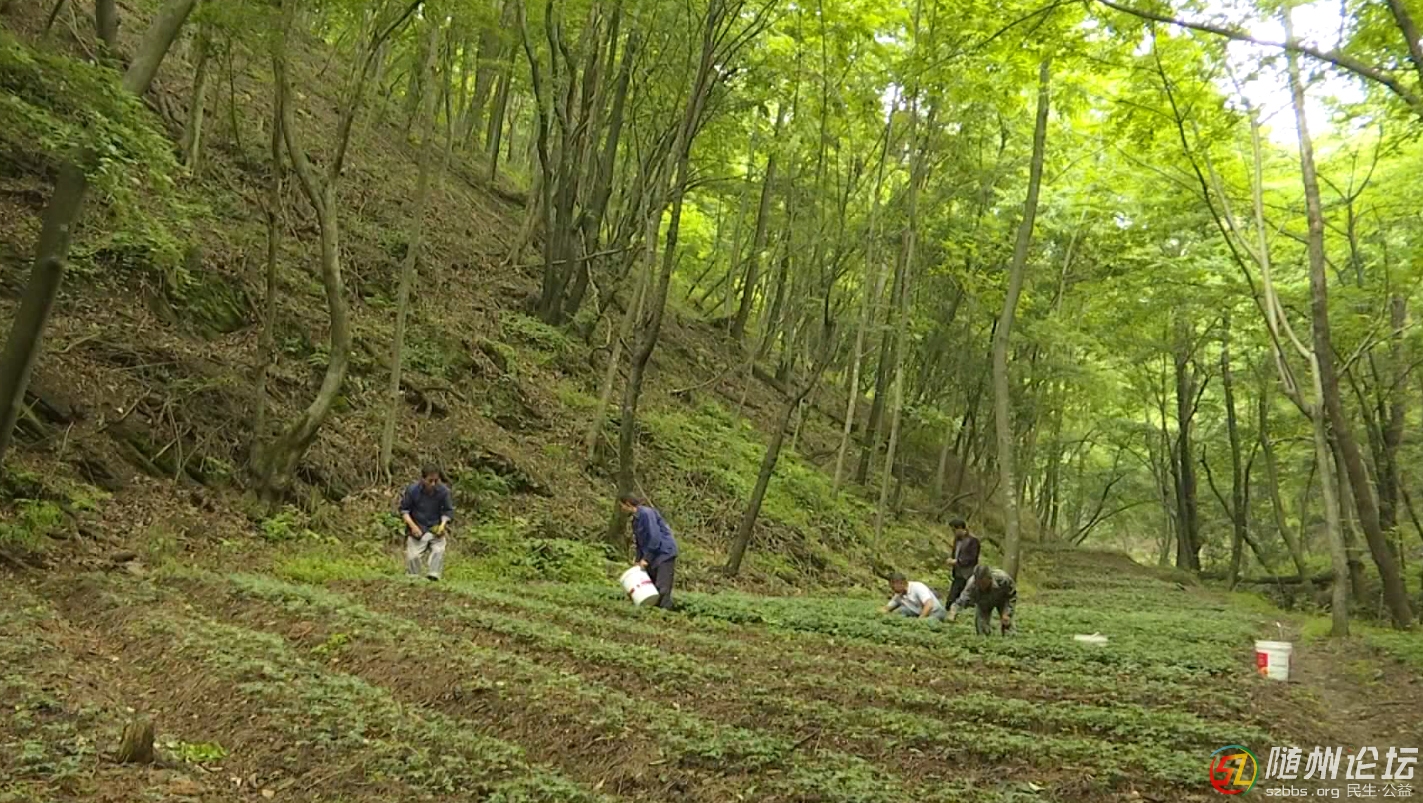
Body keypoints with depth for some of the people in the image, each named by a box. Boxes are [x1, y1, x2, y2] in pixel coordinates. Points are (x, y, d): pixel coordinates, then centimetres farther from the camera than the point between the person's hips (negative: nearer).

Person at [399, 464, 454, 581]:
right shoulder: (412, 490, -13)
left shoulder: (443, 491, -10)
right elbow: (404, 510, -2)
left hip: (435, 529, 1)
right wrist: (412, 525, -14)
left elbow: (448, 510, 2)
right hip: (417, 529, -1)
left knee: (439, 550, -22)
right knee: (413, 556, -9)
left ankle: (433, 576, -15)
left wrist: (443, 524, -15)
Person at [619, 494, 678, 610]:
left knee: (662, 590, -13)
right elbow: (640, 542, 17)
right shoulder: (635, 519, 12)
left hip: (665, 553, -9)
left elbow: (655, 538, -20)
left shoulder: (646, 513, -15)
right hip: (654, 556, 9)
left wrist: (646, 558, -17)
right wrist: (638, 561, 7)